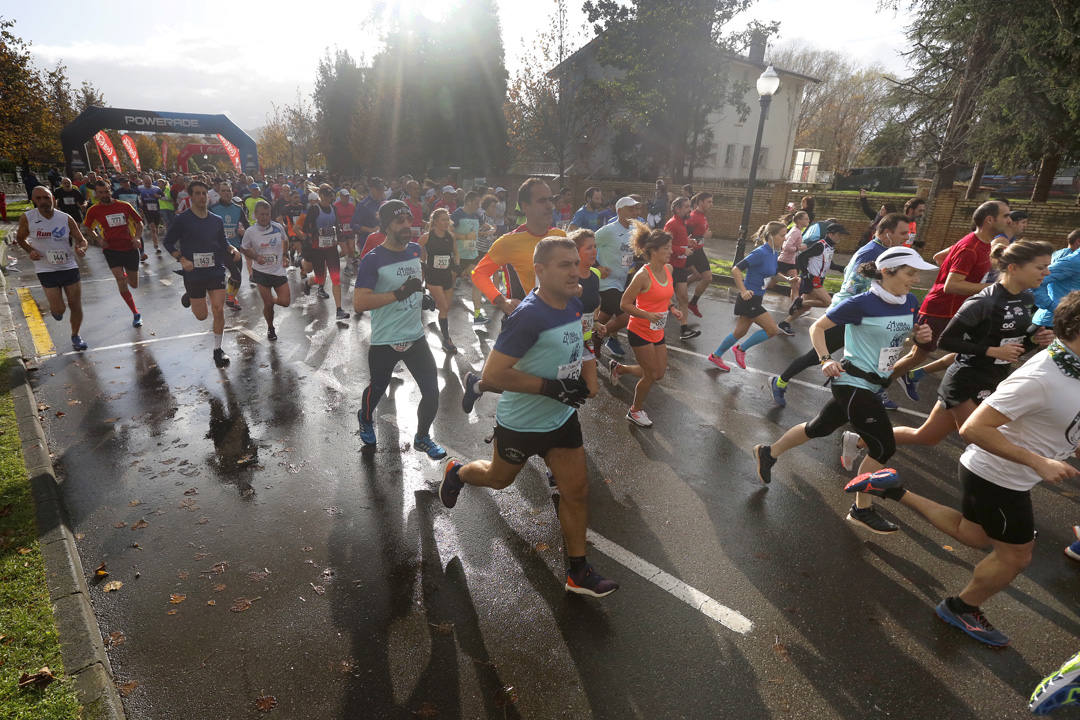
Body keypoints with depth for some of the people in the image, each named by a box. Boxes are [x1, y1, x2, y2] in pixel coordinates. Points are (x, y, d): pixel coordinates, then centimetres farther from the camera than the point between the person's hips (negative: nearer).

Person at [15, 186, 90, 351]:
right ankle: (54, 308, 32)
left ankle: (75, 336, 26)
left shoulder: (66, 218, -3)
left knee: (76, 306, 4)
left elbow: (82, 240, 3)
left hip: (69, 267, 1)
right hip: (46, 269, -1)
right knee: (59, 310, -7)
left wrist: (80, 248, -20)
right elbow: (20, 238, 10)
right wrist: (30, 251, -10)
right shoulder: (27, 218, -5)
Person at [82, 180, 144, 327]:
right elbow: (88, 228, 14)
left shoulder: (124, 206, 2)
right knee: (121, 281, -17)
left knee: (134, 285, 9)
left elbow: (139, 222, 10)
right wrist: (99, 239, -4)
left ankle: (124, 275, 49)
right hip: (111, 248, -1)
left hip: (130, 248, 2)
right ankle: (136, 314, -5)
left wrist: (137, 238, -6)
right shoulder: (94, 210, 0)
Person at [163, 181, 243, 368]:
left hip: (216, 270, 2)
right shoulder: (182, 219, -6)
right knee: (202, 315, 6)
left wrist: (232, 250, -4)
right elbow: (168, 242, 1)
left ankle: (217, 350, 8)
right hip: (193, 273, -2)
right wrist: (182, 259, -15)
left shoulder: (217, 221, 5)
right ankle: (189, 296, 42)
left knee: (219, 311, -8)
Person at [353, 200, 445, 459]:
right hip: (384, 341, -4)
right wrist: (399, 293, -27)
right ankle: (365, 419, 52)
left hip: (416, 337, 5)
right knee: (377, 389, 17)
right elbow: (359, 303, -23)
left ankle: (422, 437, 26)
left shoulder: (415, 250, 4)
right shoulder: (373, 260, -15)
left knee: (432, 392, 1)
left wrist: (422, 296, 8)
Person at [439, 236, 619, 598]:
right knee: (499, 478, 21)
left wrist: (588, 378, 2)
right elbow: (492, 375, -30)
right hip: (520, 422, -6)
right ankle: (457, 473, 54)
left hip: (562, 417, 6)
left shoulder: (574, 305, -3)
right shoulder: (529, 316, -29)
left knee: (577, 490, 6)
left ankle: (577, 572, 24)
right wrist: (551, 387, -29)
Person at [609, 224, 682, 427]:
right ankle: (636, 410, 25)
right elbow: (625, 304, -18)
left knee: (659, 374, 15)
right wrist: (649, 315, -28)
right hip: (640, 332, -8)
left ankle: (618, 368, 36)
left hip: (658, 332, 8)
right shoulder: (643, 275, -22)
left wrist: (671, 308, 1)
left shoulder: (668, 269, 2)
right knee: (652, 375, 0)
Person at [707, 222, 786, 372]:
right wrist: (743, 291, -27)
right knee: (772, 329, -8)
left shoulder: (773, 253, 8)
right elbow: (736, 269, -24)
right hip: (749, 298, -9)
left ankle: (716, 356, 31)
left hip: (755, 300, 9)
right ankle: (741, 349, 9)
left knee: (740, 332, 17)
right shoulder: (761, 253, -19)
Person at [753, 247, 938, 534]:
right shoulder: (862, 303, -17)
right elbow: (817, 327, -12)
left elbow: (909, 330, 21)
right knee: (883, 447, -3)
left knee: (820, 428, 19)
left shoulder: (911, 302, 3)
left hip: (873, 385, 8)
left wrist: (921, 334, -3)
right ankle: (861, 511, 16)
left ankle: (769, 452, 38)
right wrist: (826, 360, -25)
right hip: (852, 383, -8)